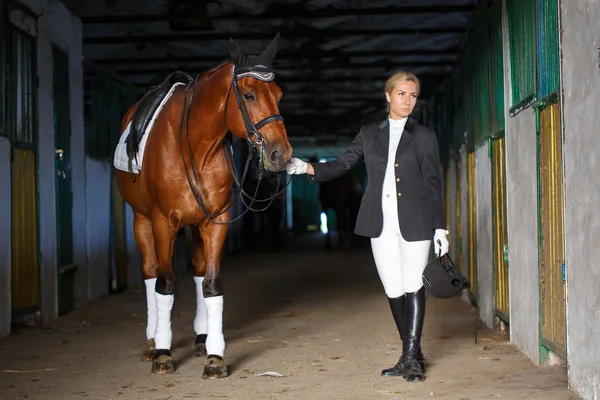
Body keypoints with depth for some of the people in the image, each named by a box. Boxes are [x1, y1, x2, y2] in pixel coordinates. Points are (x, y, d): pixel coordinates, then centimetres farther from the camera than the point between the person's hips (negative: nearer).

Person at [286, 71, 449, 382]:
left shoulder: (424, 137, 4)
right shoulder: (369, 134, 12)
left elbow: (433, 185, 2)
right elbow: (342, 164, 11)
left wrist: (440, 227, -4)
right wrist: (307, 168, -5)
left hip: (414, 222, -3)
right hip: (381, 224, 3)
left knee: (413, 286, -6)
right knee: (393, 290, 6)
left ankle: (411, 357, 0)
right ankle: (412, 355, 17)